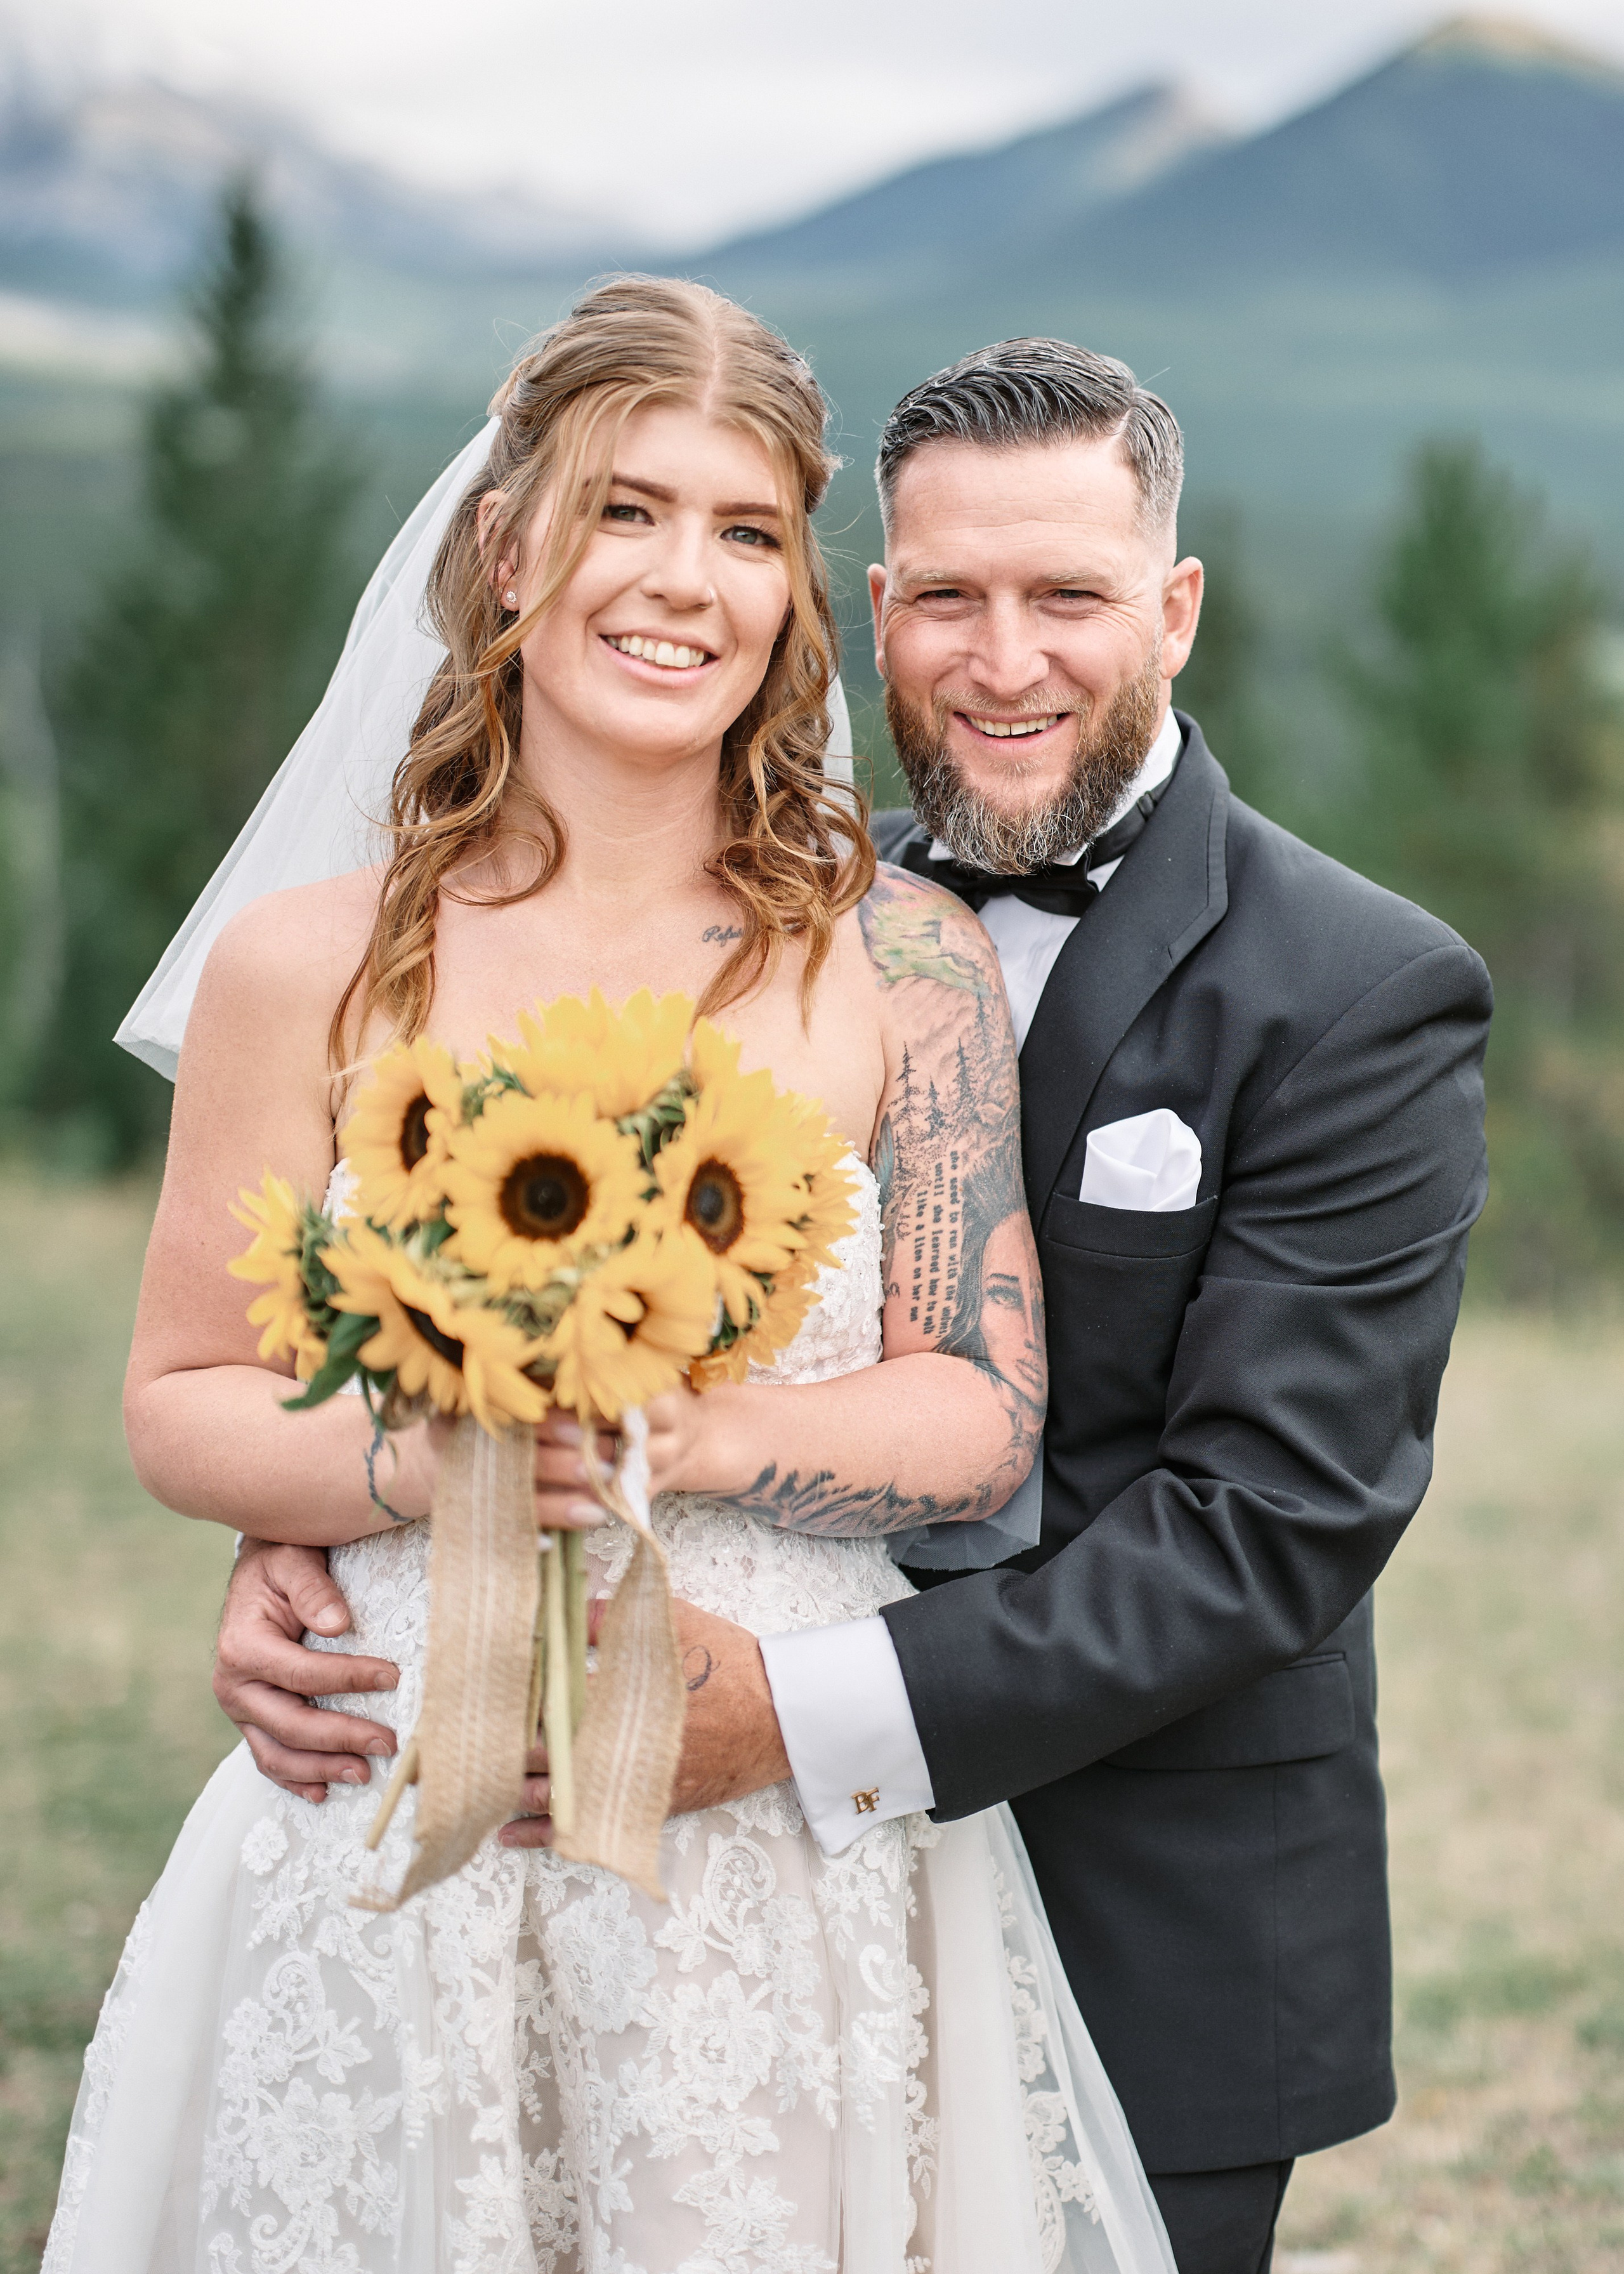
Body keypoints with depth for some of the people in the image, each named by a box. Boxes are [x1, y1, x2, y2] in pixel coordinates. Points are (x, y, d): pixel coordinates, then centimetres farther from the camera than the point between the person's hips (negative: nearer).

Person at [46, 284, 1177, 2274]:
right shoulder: (311, 968, -1)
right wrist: (417, 1455, -17)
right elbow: (179, 1404, 3)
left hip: (805, 1864, 0)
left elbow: (984, 1416, -1)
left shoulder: (903, 963, -1)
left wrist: (698, 1438, -18)